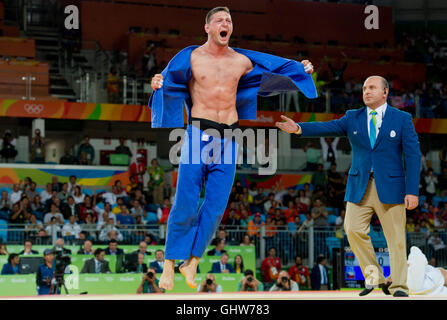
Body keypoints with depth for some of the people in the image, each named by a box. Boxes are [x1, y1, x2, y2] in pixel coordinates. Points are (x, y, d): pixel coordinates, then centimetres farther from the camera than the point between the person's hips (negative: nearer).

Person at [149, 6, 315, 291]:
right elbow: (167, 82, 3)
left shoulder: (242, 61, 10)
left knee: (216, 205, 0)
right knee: (186, 202, -7)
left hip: (229, 137, 3)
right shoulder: (190, 57, 2)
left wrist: (301, 69, 14)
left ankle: (192, 263, 11)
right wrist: (156, 84, -18)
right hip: (199, 133, -3)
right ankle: (170, 264, 3)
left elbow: (277, 67, 24)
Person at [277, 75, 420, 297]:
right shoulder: (353, 118, 11)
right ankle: (375, 279, 5)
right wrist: (299, 128, -24)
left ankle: (398, 287, 4)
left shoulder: (402, 119, 3)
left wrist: (412, 191, -9)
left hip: (390, 187, -3)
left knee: (396, 238, -4)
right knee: (353, 230, -9)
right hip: (359, 187, 3)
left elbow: (412, 156, -1)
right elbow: (327, 128, -5)